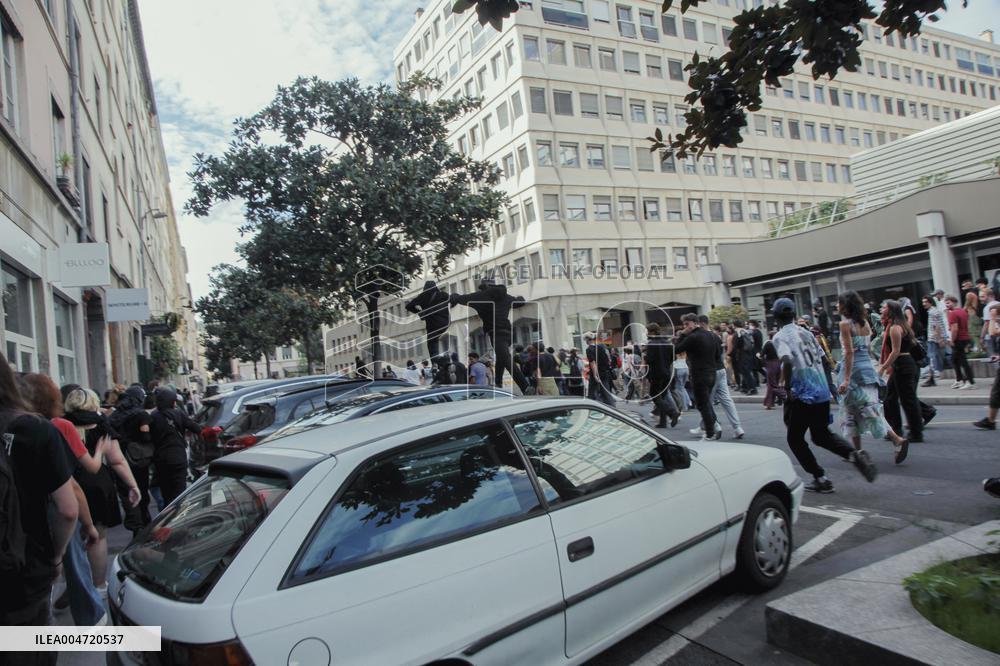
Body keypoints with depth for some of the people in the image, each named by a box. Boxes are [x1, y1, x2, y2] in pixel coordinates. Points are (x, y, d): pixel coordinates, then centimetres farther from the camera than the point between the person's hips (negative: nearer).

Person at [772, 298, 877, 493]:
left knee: (795, 439, 11)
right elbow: (821, 358, 14)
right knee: (821, 435, 21)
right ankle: (855, 454, -3)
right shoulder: (806, 333, 12)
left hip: (802, 395, -7)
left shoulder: (780, 337, -9)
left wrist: (787, 387, -16)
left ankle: (820, 478, 8)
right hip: (822, 391, 7)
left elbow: (787, 361, -26)